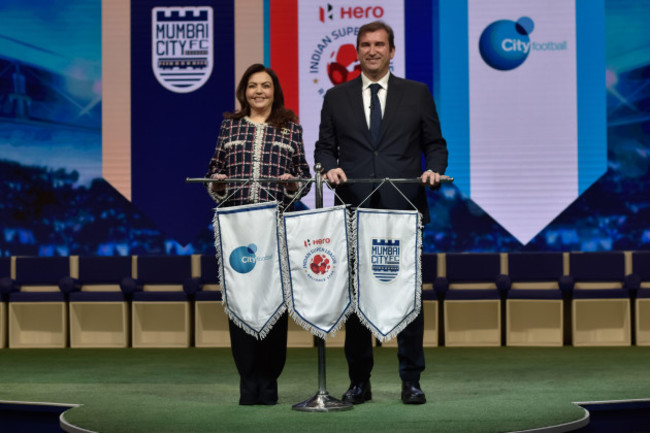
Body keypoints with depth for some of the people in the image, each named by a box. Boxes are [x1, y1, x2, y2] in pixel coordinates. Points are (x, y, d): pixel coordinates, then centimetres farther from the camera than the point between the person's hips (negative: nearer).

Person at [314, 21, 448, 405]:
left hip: (404, 210, -1)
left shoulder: (417, 94, 10)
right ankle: (360, 381, 11)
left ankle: (411, 381, 6)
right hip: (355, 211, 1)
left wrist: (434, 170, -9)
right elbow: (325, 147, 13)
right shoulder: (336, 98, 12)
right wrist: (330, 167, -8)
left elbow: (435, 144, 10)